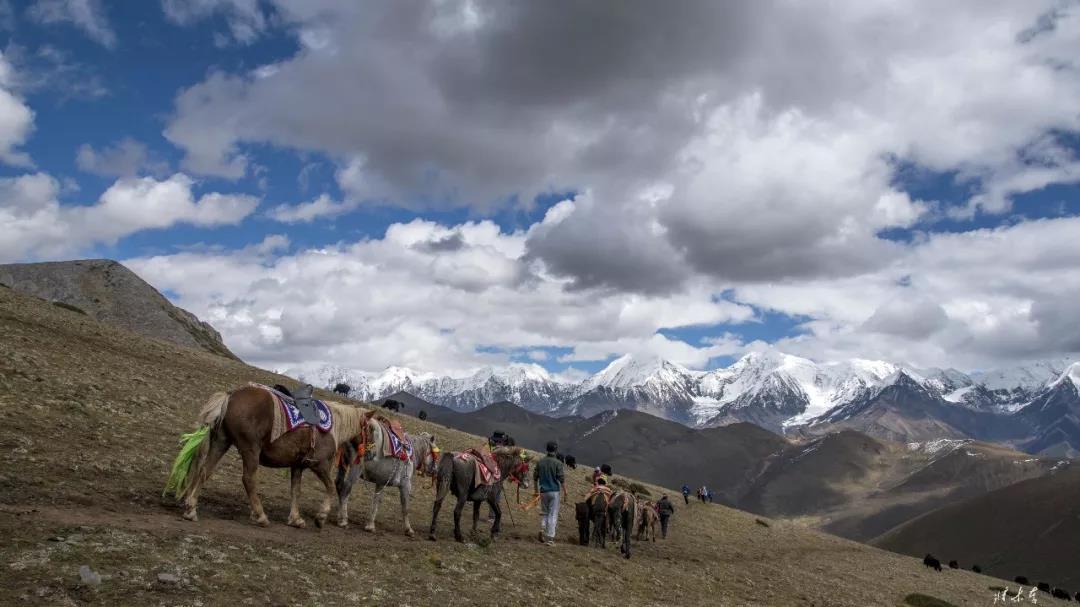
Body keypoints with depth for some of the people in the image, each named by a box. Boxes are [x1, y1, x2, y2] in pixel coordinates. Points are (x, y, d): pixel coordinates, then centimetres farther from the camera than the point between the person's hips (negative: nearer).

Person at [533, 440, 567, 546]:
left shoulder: (540, 462, 3)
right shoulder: (558, 463, -10)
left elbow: (535, 477, 10)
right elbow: (562, 479, -11)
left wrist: (536, 490, 21)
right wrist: (565, 492, -2)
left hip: (543, 491, 4)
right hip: (554, 491, -4)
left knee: (544, 512, 19)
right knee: (553, 514, 2)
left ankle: (542, 529, -3)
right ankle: (550, 538, 1)